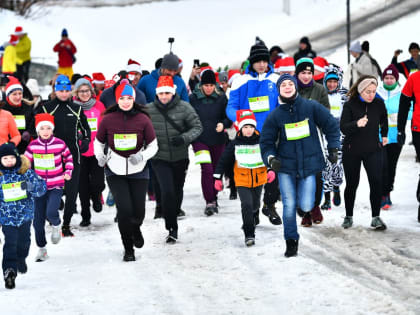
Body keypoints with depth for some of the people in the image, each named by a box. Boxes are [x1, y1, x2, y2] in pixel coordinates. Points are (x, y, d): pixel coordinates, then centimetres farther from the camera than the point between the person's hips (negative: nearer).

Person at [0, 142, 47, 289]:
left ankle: (21, 259, 44)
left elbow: (41, 187, -6)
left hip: (25, 214, 2)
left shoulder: (26, 172, -4)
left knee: (24, 241, 15)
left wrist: (31, 186, -25)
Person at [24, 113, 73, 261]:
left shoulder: (59, 144, -6)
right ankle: (41, 248, 22)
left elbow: (68, 158, 12)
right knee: (38, 220, 4)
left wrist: (68, 172, 1)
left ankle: (56, 225, 13)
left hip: (56, 186, -2)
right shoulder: (32, 146, -3)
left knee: (51, 213, -24)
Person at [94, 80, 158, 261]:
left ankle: (135, 229, 41)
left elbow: (153, 146, 2)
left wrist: (142, 156, -17)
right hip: (115, 171, -1)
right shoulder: (108, 119, -5)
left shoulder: (143, 119, -6)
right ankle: (128, 248, 9)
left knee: (138, 212, 1)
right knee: (124, 209, -12)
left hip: (138, 171, 1)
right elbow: (98, 142, 9)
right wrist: (100, 156, -10)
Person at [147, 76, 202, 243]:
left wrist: (184, 138, -21)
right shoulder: (148, 110, -6)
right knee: (167, 192, -15)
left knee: (177, 191, 17)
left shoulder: (184, 108, -9)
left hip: (180, 158, 1)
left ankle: (173, 216, 42)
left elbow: (197, 127, -5)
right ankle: (172, 228, -7)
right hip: (159, 159, -1)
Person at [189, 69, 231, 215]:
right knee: (207, 169, -15)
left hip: (217, 140, 2)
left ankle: (214, 199, 27)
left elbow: (229, 117, 5)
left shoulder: (221, 98, 2)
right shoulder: (193, 98, 0)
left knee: (216, 170, 10)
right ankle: (209, 202, -13)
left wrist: (223, 124, -16)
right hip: (200, 140, -2)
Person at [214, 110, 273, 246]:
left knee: (255, 204, 20)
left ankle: (253, 219, 54)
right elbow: (224, 160, -1)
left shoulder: (261, 142, -5)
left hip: (259, 180, 2)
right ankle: (249, 235, -14)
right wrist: (218, 177, -2)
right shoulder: (235, 144, -6)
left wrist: (271, 170, -18)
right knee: (246, 205, -17)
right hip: (242, 181, -2)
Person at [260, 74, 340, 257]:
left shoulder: (311, 107, -2)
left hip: (309, 165, 0)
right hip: (285, 167, 0)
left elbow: (331, 125, 9)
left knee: (306, 206, -6)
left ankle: (305, 195, 32)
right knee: (289, 206, -5)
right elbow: (266, 141, 6)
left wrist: (333, 148, 6)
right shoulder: (275, 115, -1)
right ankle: (291, 241, 13)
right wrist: (270, 158, -11)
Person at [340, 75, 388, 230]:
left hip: (373, 149, 1)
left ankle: (376, 217, -6)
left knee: (377, 181, -13)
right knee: (352, 184, 8)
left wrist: (384, 135, 26)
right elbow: (343, 128, -19)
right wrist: (357, 124, -36)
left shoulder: (379, 103, -3)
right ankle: (348, 216, 23)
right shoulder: (350, 105, -12)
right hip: (352, 150, -1)